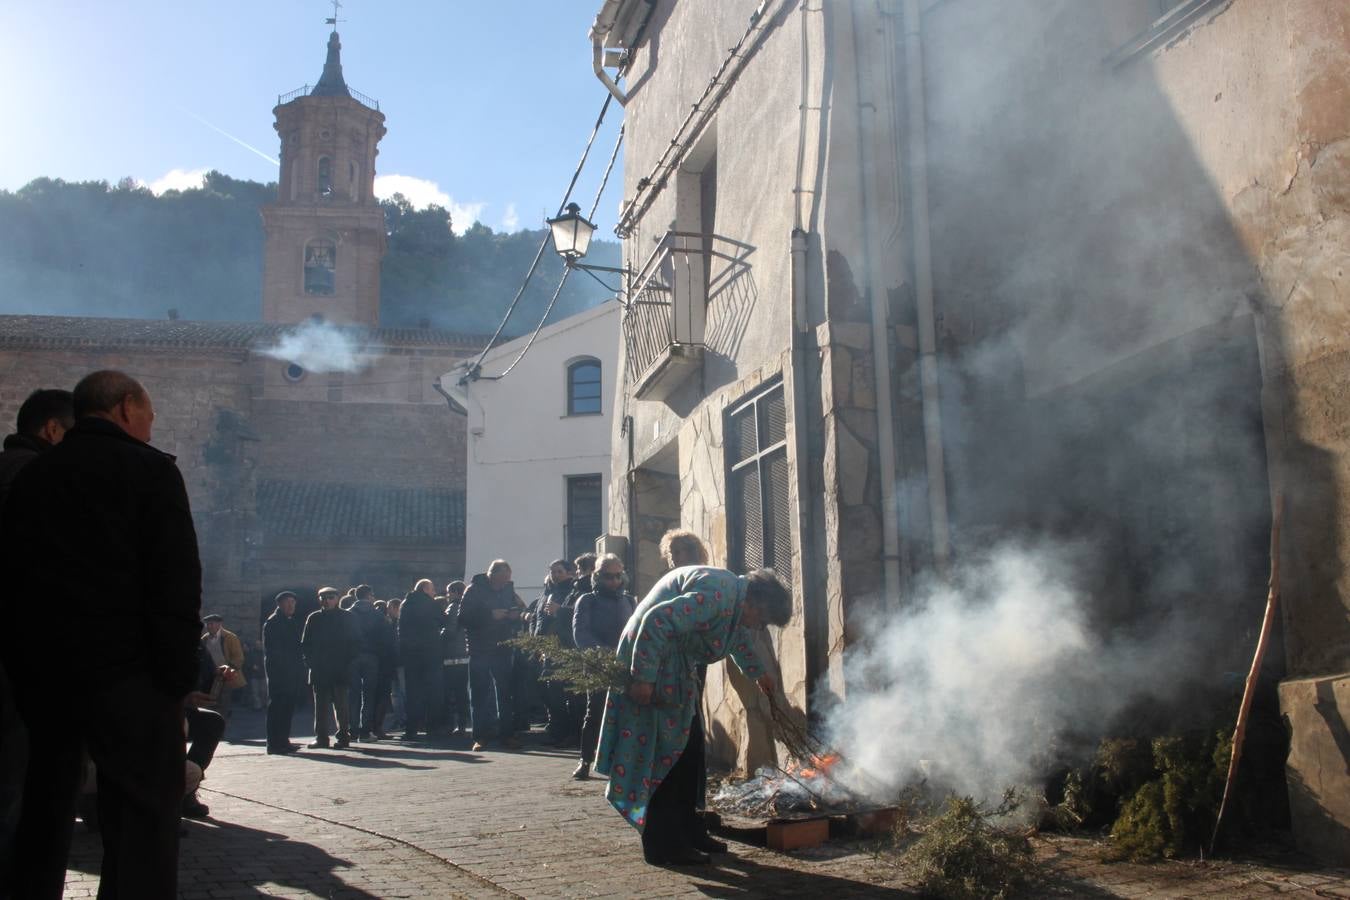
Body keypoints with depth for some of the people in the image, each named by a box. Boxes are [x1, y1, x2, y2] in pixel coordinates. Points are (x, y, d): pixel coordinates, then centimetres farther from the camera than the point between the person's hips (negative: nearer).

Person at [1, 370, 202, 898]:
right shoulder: (148, 469, -4)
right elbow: (176, 583, -13)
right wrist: (179, 675, -11)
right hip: (123, 670, -7)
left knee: (47, 806, 22)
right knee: (142, 815, -6)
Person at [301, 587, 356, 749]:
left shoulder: (344, 617, 4)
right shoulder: (313, 618, 9)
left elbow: (352, 643, 4)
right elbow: (305, 643, 10)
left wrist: (347, 661, -6)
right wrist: (310, 660, -2)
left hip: (340, 669, -2)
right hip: (319, 669, 2)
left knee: (340, 703, -3)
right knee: (320, 704, 5)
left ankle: (343, 736, 2)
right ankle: (321, 737, 10)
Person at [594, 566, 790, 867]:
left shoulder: (737, 605, 10)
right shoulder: (718, 594, -24)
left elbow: (741, 638, 34)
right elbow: (658, 620, -31)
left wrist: (757, 673, 46)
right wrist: (643, 678, -29)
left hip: (677, 672, 11)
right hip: (653, 664, -11)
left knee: (690, 746, 11)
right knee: (663, 753, -10)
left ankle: (687, 834, 19)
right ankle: (663, 847, -6)